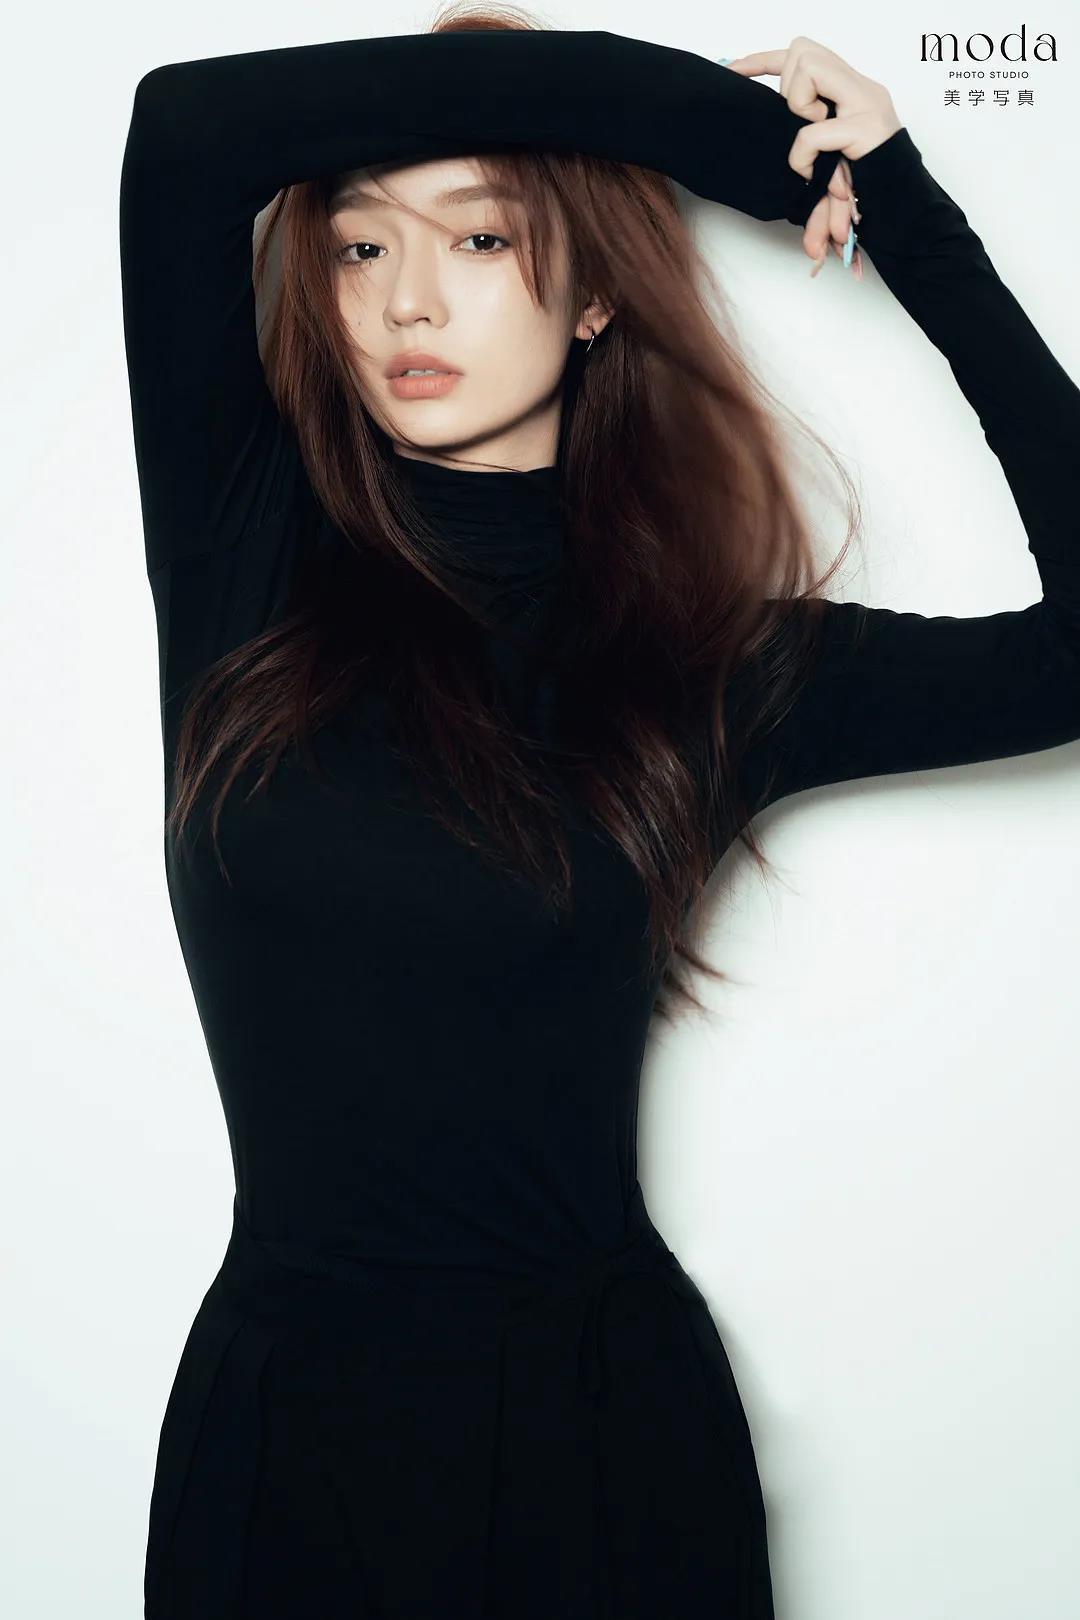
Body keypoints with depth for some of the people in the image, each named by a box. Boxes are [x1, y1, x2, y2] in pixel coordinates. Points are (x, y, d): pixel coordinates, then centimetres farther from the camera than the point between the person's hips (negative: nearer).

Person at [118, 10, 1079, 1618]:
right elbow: (189, 129, -14)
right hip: (278, 1410, 1)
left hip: (593, 1425, 0)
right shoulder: (249, 557, -3)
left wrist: (915, 227, -4)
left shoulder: (709, 665, -3)